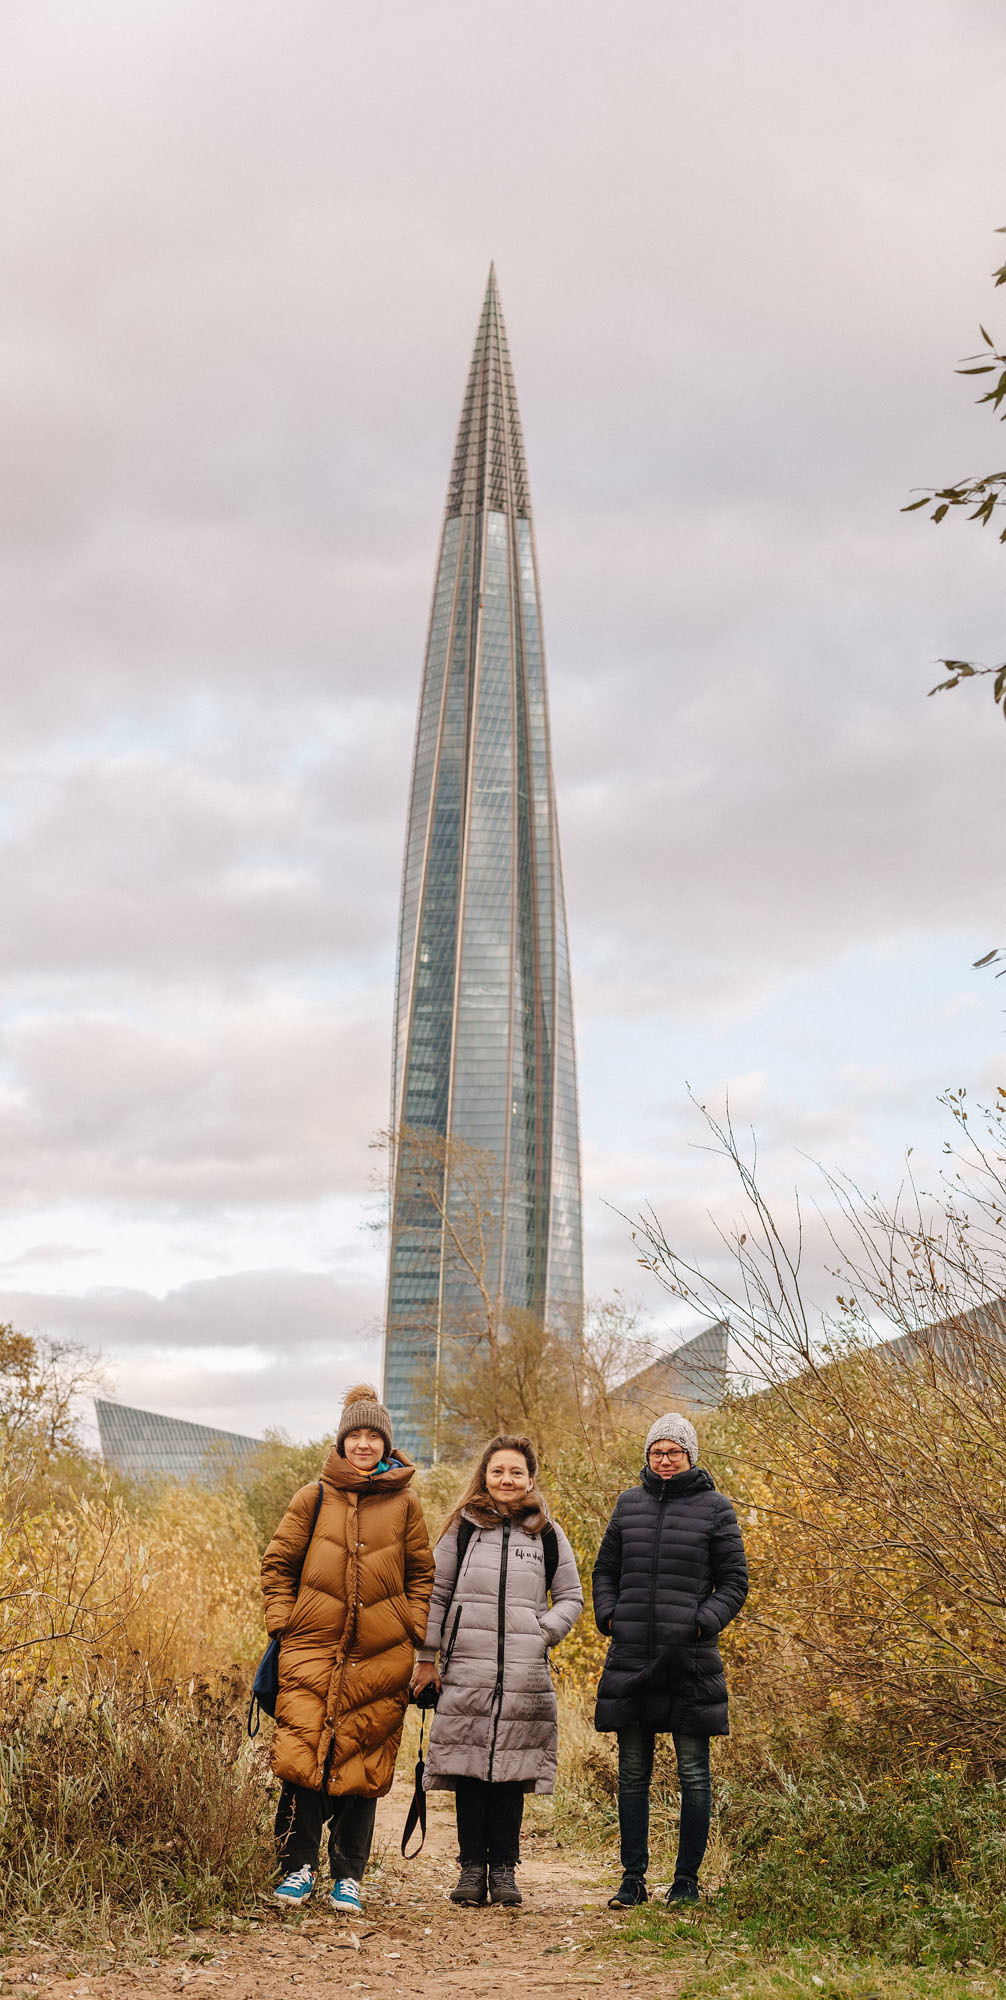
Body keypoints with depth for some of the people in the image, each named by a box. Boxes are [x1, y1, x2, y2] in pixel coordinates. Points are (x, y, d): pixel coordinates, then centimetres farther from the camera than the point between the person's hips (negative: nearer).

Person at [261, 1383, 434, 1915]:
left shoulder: (404, 1505, 7)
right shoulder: (313, 1499, 5)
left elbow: (422, 1575, 13)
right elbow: (278, 1564, 10)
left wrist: (415, 1632, 3)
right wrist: (282, 1625, 1)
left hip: (381, 1656, 0)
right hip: (313, 1649, 0)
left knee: (361, 1765, 2)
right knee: (301, 1754, -9)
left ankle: (348, 1875, 14)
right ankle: (299, 1865, 5)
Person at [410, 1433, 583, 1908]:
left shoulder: (547, 1534, 10)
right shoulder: (462, 1529, 8)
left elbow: (571, 1598, 15)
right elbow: (436, 1594, 10)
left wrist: (543, 1633, -2)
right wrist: (426, 1657, 6)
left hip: (525, 1673, 0)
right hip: (466, 1670, 0)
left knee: (512, 1767, 1)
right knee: (469, 1764, -1)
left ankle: (503, 1867, 11)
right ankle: (471, 1866, 8)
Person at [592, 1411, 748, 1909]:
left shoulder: (714, 1508, 2)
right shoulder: (629, 1504, 11)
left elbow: (734, 1580, 3)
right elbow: (605, 1569, 18)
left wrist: (705, 1621, -11)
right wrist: (609, 1615, 3)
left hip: (690, 1659, -3)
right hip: (631, 1656, 3)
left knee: (693, 1774, 3)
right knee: (632, 1773, 7)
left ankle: (687, 1879, 12)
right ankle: (633, 1878, 15)